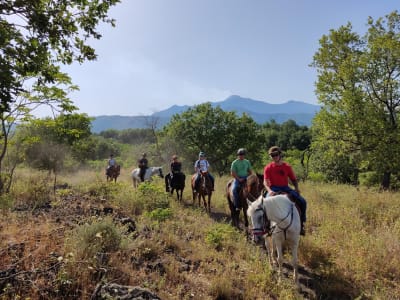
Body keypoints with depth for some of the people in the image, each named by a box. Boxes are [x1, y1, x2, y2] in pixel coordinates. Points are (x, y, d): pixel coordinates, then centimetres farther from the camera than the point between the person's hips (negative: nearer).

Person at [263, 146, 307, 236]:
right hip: (274, 189, -2)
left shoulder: (287, 166, 4)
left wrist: (296, 188, -8)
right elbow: (265, 182, -9)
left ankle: (301, 223, 7)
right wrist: (269, 191, -28)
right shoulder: (268, 168, -2)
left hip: (285, 188, 2)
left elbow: (293, 179, 12)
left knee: (302, 202, -11)